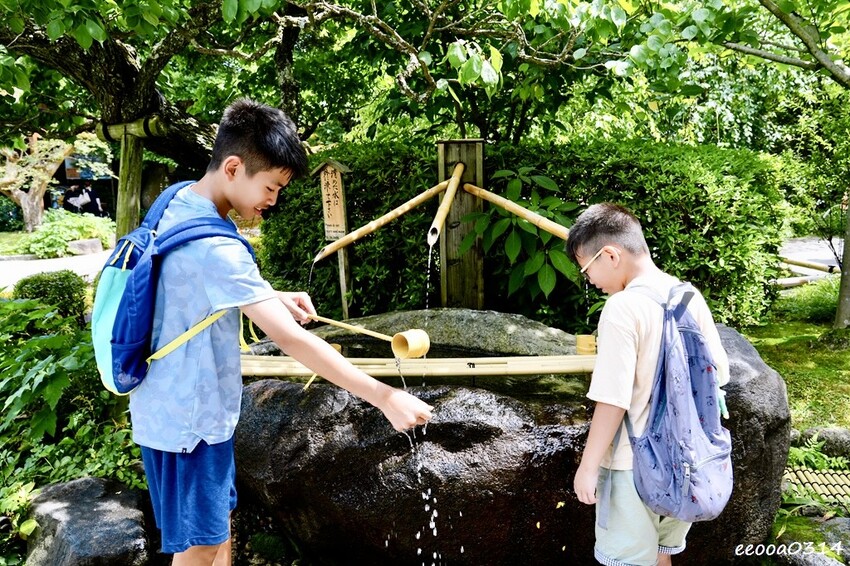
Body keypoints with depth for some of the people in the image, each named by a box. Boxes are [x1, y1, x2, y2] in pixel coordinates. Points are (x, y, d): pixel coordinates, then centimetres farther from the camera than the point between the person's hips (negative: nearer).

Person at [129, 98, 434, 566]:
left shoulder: (177, 203, -1)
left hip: (173, 405, 9)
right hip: (188, 419, -9)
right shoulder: (213, 247, -30)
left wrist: (270, 297, 0)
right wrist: (384, 397, -31)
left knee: (218, 524, 22)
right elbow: (290, 339, -34)